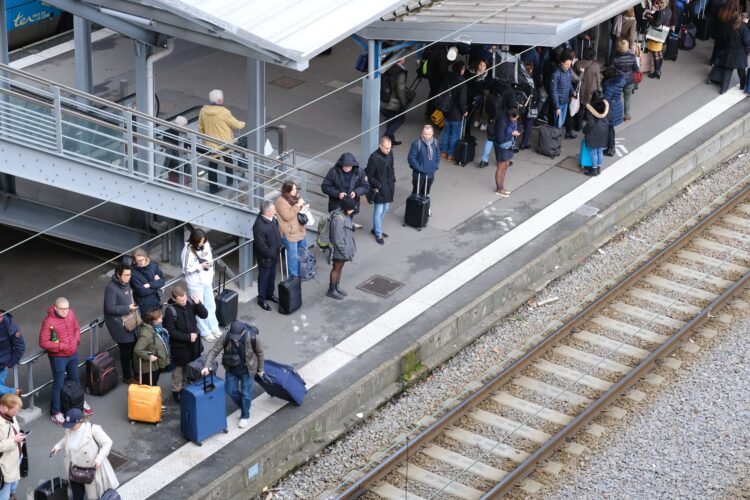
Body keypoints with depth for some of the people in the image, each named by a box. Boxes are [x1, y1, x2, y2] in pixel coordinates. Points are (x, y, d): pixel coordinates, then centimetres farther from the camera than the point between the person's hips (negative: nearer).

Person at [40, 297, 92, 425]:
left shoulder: (71, 314, -7)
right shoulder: (49, 321, -25)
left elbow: (77, 328, 12)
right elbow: (43, 342, -22)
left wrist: (76, 340, -5)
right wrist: (61, 346, -23)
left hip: (73, 354, 6)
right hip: (58, 357, -6)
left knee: (75, 379, 25)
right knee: (58, 384, 4)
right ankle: (56, 412, 17)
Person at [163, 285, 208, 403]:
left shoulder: (190, 302, -11)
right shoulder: (170, 311, -25)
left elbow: (204, 315, -9)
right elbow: (170, 331, -22)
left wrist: (198, 304, -26)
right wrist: (187, 337, -23)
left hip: (193, 342, 5)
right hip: (179, 345, -5)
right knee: (179, 369, 12)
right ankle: (176, 391, 31)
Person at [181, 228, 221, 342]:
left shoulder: (206, 245, -5)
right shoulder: (188, 250, -23)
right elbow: (186, 269, -19)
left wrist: (210, 263, -5)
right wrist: (201, 266, -27)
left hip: (207, 281, 6)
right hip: (195, 284, -6)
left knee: (211, 305, 19)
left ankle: (214, 327, 37)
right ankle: (205, 332, 21)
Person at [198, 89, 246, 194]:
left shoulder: (203, 111, -8)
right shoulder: (224, 112, -22)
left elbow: (200, 128, 2)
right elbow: (236, 124, -9)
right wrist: (243, 124, 13)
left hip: (210, 144, 3)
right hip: (225, 144, -3)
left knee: (212, 165, 12)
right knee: (228, 162, 22)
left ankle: (212, 187, 15)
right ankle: (230, 181, 37)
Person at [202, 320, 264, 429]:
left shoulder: (253, 338, -31)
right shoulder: (226, 337, -28)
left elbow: (259, 353, -12)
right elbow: (214, 351, -23)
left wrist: (260, 369, 0)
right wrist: (206, 366, -35)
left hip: (247, 370, -3)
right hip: (231, 369, 3)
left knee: (245, 393, 8)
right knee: (230, 390, 15)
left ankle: (245, 416, 31)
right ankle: (243, 407, 44)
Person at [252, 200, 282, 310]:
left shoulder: (272, 218, -7)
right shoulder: (259, 226, -34)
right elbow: (261, 245, -28)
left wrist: (279, 246, 11)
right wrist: (271, 254, -19)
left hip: (273, 254, 8)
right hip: (265, 257, -8)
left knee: (272, 276, 24)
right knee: (264, 277, 11)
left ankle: (270, 294, 44)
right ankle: (261, 299, 28)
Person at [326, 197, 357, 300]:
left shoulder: (344, 214, -3)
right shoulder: (338, 219, -32)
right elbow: (337, 239, -27)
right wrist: (345, 252, -21)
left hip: (345, 246, 9)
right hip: (339, 248, -9)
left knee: (340, 267, 23)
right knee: (336, 268, 8)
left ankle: (337, 287, 40)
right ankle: (331, 291, 25)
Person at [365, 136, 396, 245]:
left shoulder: (390, 153, -2)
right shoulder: (374, 158, -24)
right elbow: (369, 176, -17)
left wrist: (392, 181, 9)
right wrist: (378, 186, -15)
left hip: (389, 187, 8)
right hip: (379, 190, -8)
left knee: (385, 209, 19)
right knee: (378, 212, 3)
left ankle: (375, 229, 37)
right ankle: (378, 234, 17)